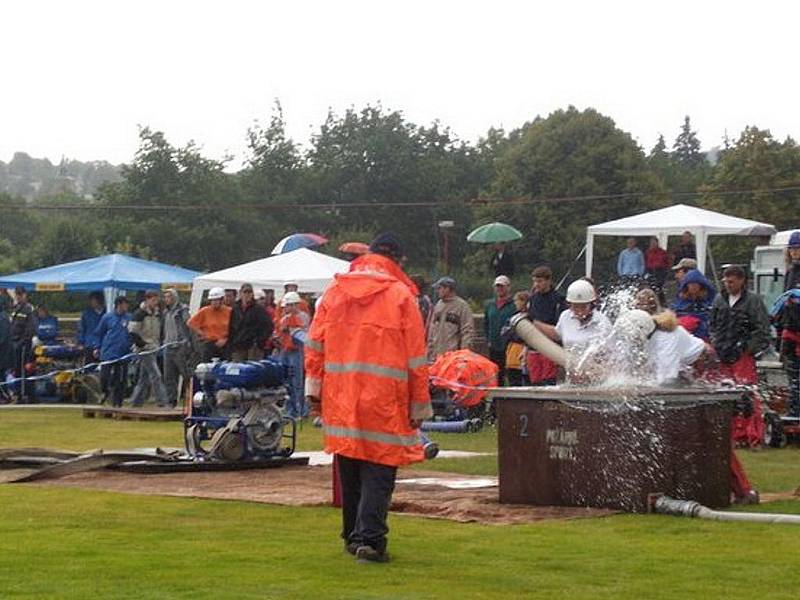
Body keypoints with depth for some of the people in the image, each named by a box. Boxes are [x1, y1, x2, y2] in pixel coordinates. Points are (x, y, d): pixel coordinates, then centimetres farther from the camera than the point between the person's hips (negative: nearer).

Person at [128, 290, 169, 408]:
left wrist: (159, 343, 12)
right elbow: (132, 332, -13)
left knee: (145, 376, 10)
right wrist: (142, 344, -16)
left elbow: (161, 330, 24)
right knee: (155, 374, -14)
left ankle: (136, 400, 17)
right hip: (145, 349, -8)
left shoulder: (158, 313, 14)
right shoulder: (139, 314, -10)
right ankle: (162, 400, -18)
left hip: (154, 348, 8)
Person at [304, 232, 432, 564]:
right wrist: (420, 406, 3)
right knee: (379, 469, -2)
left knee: (349, 467, 15)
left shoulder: (335, 290, 9)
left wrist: (314, 387, 13)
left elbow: (314, 343, 8)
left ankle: (353, 535, 24)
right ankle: (370, 539, -12)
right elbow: (416, 358, -2)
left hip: (340, 397, 4)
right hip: (384, 399, -4)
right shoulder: (401, 295, -2)